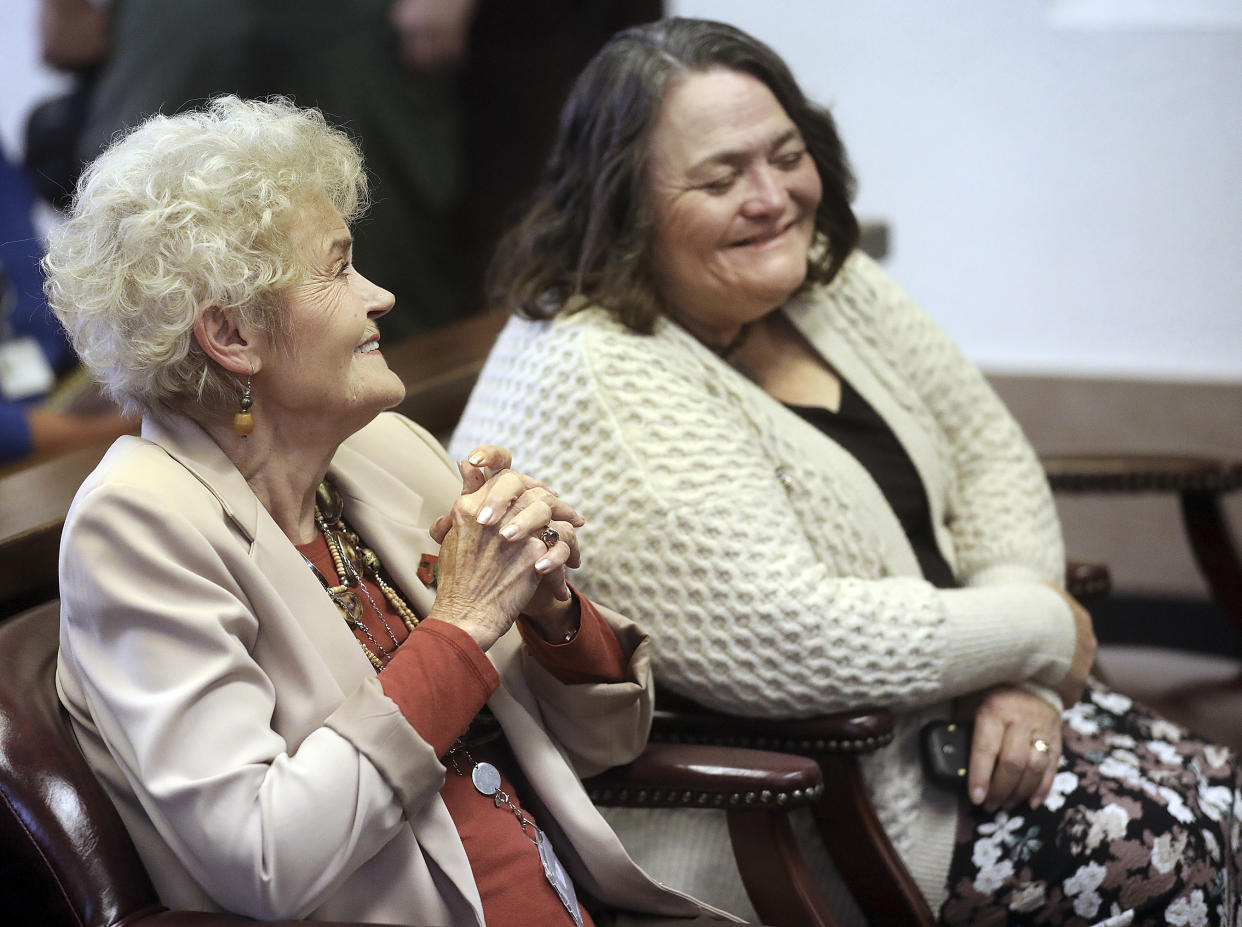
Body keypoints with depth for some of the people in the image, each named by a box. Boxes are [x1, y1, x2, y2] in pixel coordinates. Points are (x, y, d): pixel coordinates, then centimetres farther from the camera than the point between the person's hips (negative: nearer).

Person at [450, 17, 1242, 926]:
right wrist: (1042, 631, -15)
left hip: (937, 716, 9)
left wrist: (1015, 672, -8)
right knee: (1169, 854, -17)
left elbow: (989, 453, 10)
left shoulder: (824, 281, 4)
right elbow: (789, 645, -29)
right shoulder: (595, 382, -23)